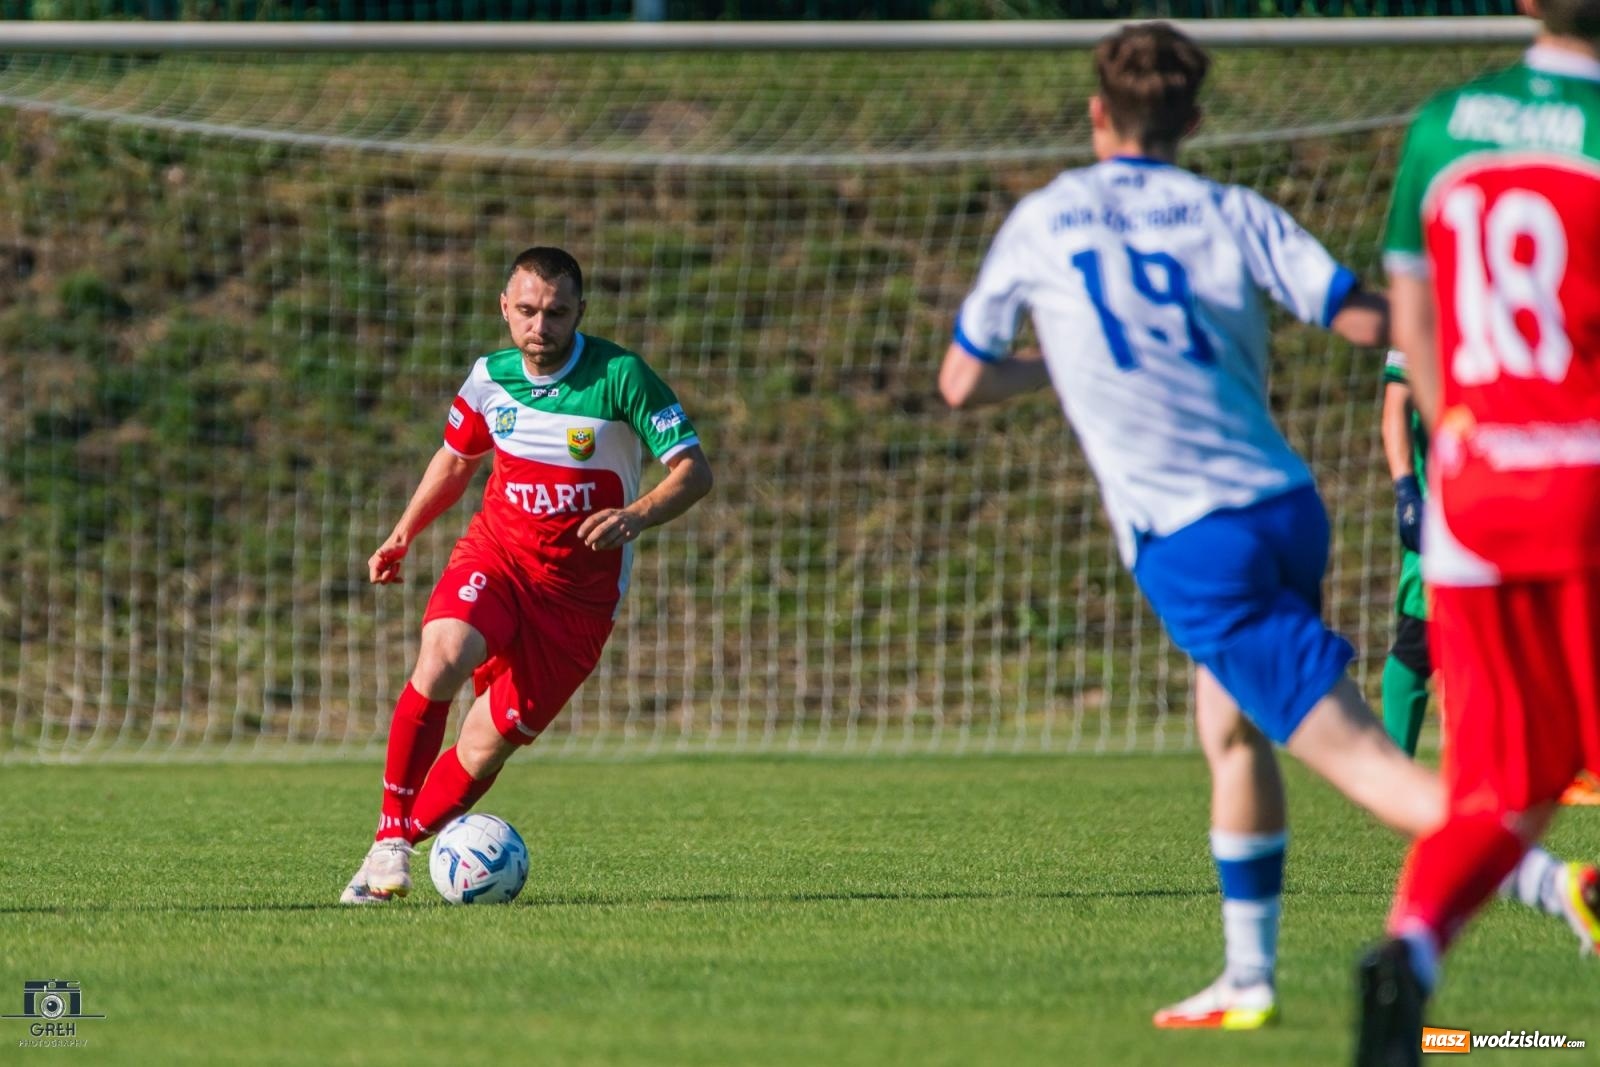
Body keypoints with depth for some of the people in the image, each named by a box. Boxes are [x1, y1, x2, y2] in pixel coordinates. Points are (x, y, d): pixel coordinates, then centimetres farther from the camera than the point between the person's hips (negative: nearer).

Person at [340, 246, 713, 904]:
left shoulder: (620, 376, -13)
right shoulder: (491, 378, 1)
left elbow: (694, 470, -14)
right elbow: (456, 458, 21)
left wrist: (635, 516, -32)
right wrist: (403, 535, 11)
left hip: (578, 594, -2)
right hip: (494, 554, 2)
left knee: (484, 748, -5)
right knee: (440, 661, -29)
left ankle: (393, 855, 14)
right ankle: (391, 837, -19)